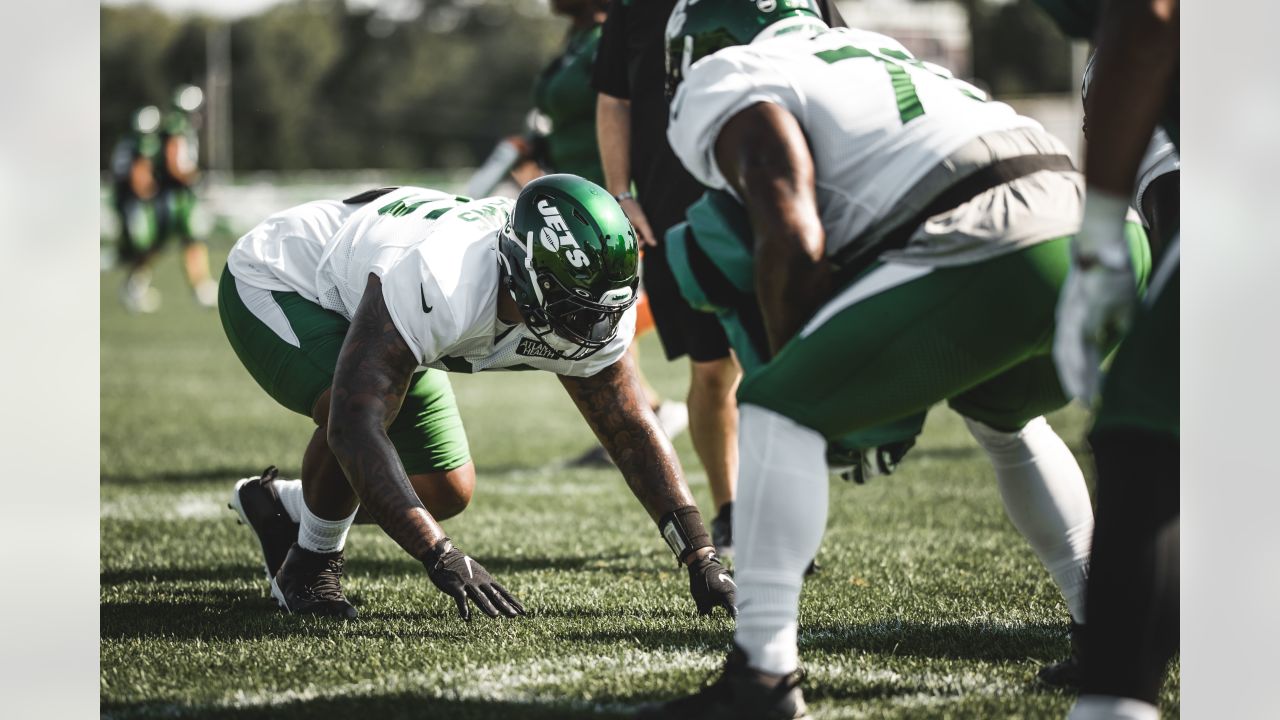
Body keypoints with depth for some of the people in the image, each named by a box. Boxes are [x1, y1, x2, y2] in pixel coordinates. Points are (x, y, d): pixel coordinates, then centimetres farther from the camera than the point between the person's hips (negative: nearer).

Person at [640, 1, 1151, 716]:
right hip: (1102, 237, 8)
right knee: (1005, 419, 36)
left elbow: (794, 246, -6)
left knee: (781, 410, -1)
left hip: (988, 248, -8)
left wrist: (795, 364, 9)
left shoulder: (732, 91, 7)